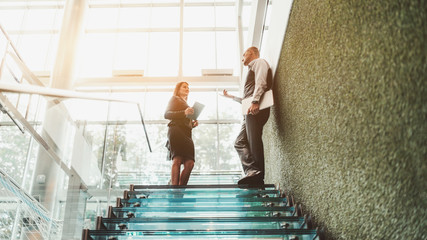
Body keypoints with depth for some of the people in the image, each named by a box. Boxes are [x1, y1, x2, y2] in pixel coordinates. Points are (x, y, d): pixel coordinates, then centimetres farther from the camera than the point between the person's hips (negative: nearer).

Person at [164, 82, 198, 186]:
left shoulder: (185, 104, 35)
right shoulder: (174, 99, 13)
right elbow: (167, 114, -5)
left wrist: (193, 124, 12)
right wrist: (184, 113, -16)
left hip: (186, 134, 8)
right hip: (176, 132, -8)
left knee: (189, 163, -7)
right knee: (177, 160, -21)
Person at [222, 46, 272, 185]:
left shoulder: (259, 62, 9)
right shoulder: (252, 69, 36)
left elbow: (261, 82, -12)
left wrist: (255, 101, -25)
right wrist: (231, 97, 42)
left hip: (257, 108, -10)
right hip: (251, 111, 10)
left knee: (254, 141, -16)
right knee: (240, 142, -1)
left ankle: (257, 174, -19)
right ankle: (252, 172, -12)